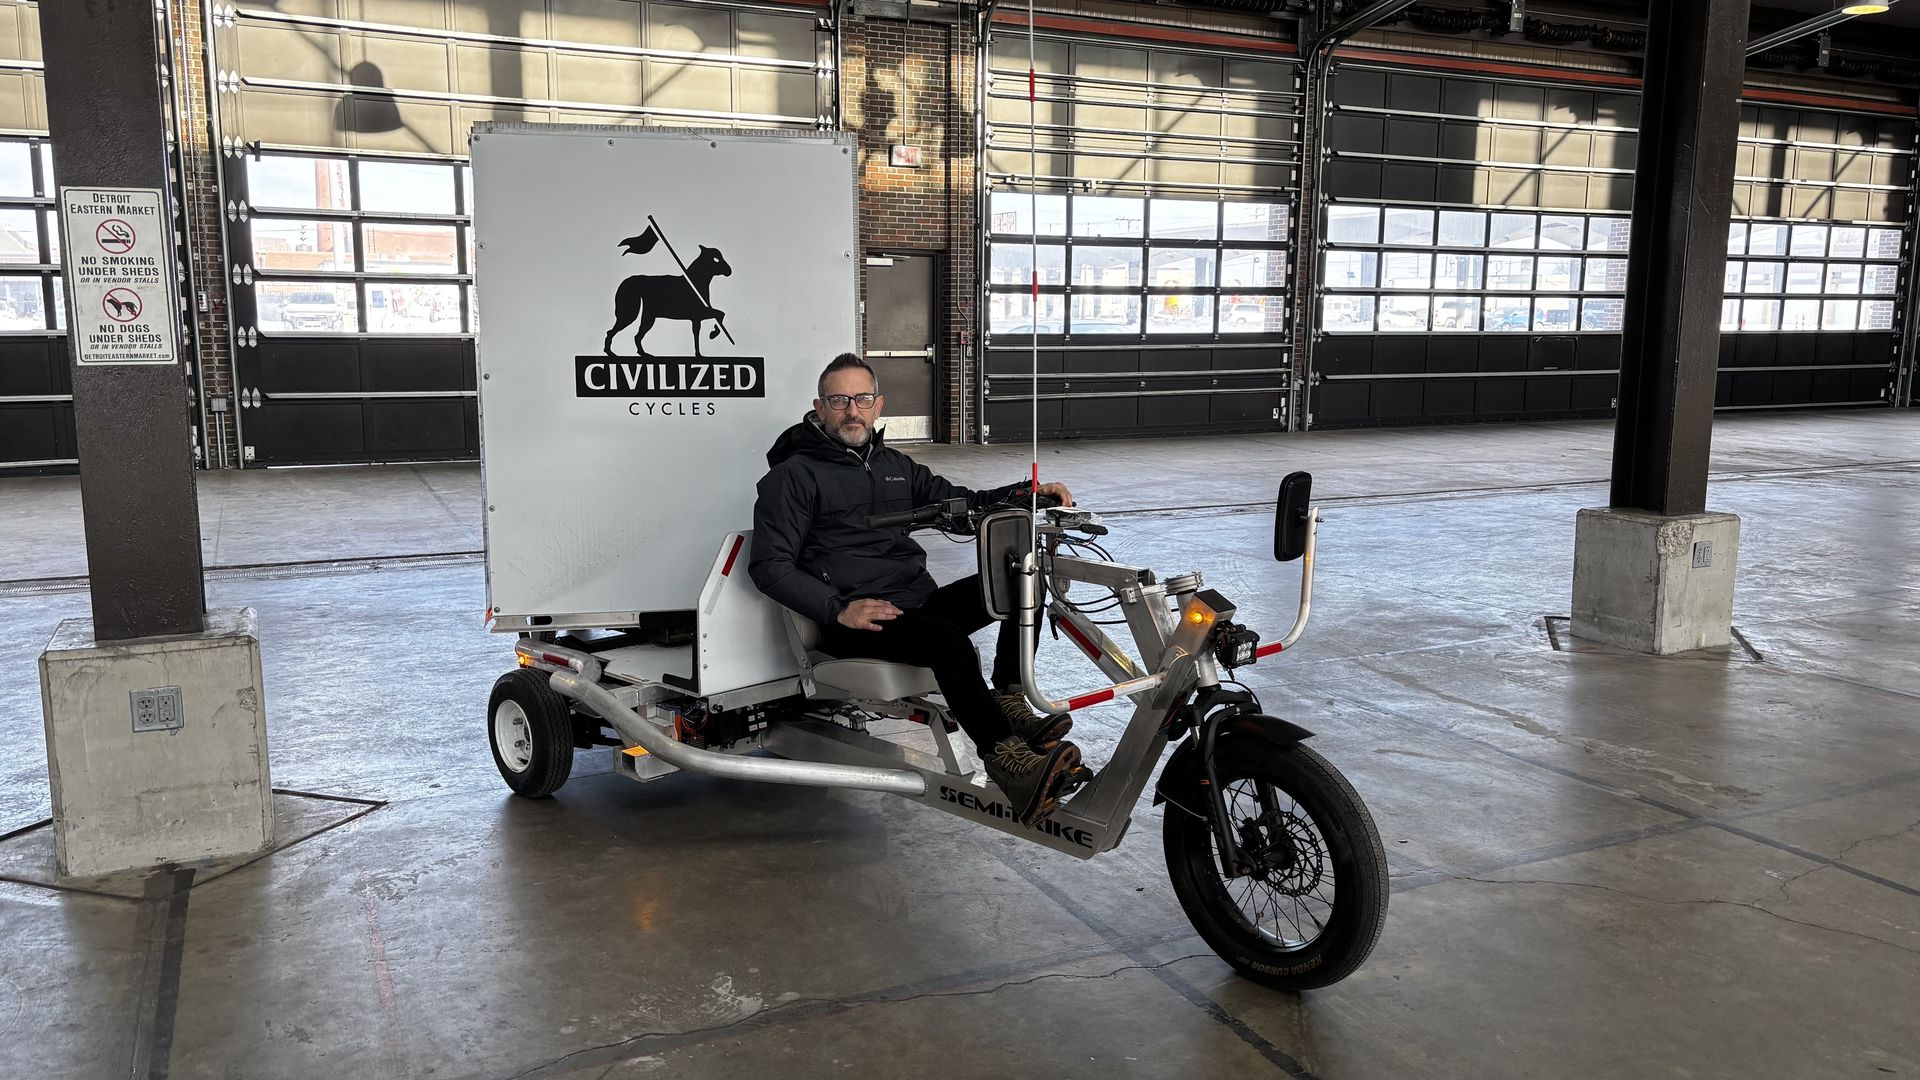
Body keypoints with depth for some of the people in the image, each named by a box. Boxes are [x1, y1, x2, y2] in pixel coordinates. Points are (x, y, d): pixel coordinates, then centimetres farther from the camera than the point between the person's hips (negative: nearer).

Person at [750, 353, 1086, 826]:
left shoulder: (896, 466, 22)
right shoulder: (793, 476, 2)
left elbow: (961, 505, 23)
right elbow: (770, 566, -6)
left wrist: (1025, 493, 3)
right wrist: (839, 610, -20)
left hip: (920, 602, 7)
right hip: (853, 623, -7)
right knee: (948, 639, -35)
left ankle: (1008, 702, -19)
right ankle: (1006, 762, -41)